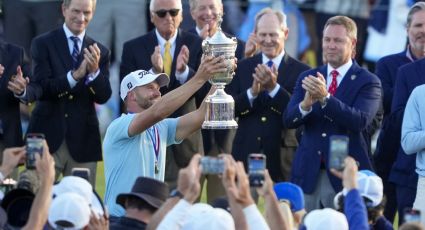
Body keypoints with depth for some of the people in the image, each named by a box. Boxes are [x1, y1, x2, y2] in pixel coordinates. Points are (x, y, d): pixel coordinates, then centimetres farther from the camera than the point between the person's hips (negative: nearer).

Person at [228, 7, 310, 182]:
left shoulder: (301, 71, 0)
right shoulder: (242, 68, 9)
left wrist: (274, 88, -20)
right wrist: (253, 92, -16)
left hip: (282, 160, -2)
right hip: (246, 156, 2)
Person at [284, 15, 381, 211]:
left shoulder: (368, 82, -1)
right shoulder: (307, 78, 12)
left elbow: (361, 121, -17)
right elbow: (289, 120, 2)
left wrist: (325, 98, -28)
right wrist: (306, 104, -21)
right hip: (308, 174, 3)